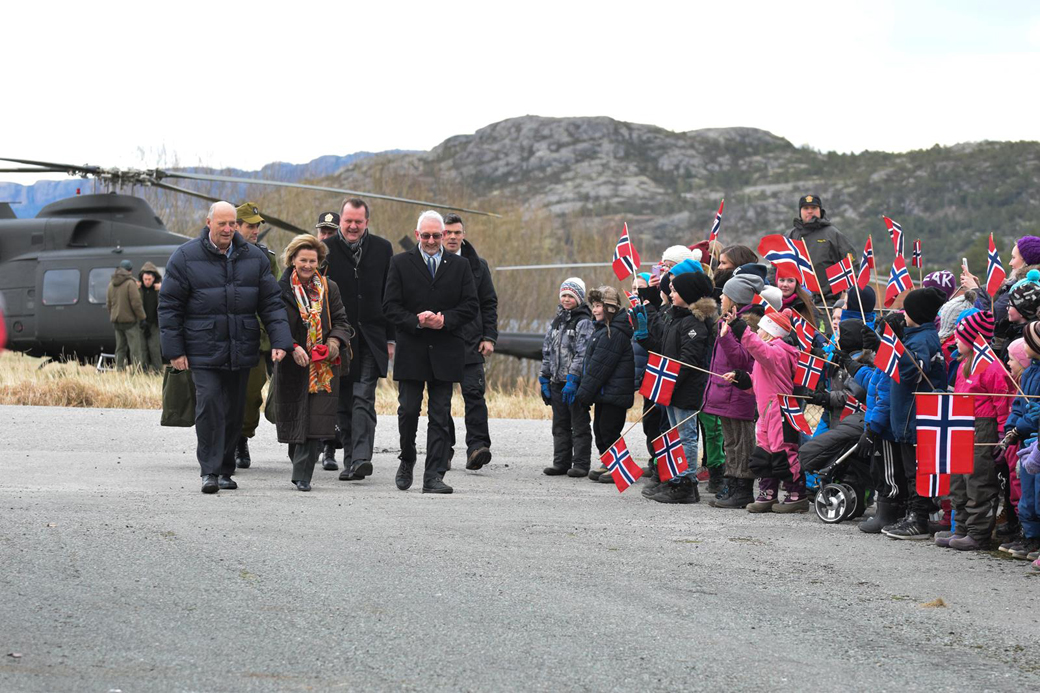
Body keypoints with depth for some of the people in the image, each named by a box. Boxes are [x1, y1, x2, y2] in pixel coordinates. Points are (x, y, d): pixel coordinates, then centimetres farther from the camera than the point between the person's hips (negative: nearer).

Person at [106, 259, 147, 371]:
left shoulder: (111, 284, 11)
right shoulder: (130, 283, -13)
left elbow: (108, 303, 18)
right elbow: (136, 303, -16)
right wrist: (142, 316, -6)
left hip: (116, 321, 7)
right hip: (130, 320, -7)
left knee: (120, 348, 12)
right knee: (135, 348, -6)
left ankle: (120, 370, 9)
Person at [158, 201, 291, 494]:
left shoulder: (254, 257, 6)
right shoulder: (185, 257, -3)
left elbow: (271, 302, 7)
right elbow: (169, 306, 0)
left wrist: (280, 340, -4)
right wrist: (174, 350, -4)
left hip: (241, 353, 4)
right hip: (204, 351, -4)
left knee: (234, 411, 9)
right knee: (209, 406, -13)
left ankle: (226, 470, 19)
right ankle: (210, 472, -8)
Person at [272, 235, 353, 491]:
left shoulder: (329, 288, 10)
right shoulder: (281, 289, 2)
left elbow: (341, 320, 10)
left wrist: (335, 340, -10)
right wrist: (293, 348, -17)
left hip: (323, 365, 1)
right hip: (292, 364, -1)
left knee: (316, 421, -9)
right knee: (294, 419, 4)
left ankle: (302, 475, -8)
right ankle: (301, 467, 24)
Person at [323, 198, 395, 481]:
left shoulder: (382, 249, 6)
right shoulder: (325, 250, 1)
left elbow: (391, 297, 9)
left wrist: (390, 338, 5)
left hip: (371, 338, -1)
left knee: (363, 399, -12)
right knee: (344, 403, 6)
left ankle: (361, 459, -21)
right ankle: (350, 460, 14)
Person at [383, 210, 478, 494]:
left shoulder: (459, 266, 9)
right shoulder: (401, 263, 5)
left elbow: (471, 306, 4)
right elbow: (391, 306, 0)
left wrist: (445, 319, -11)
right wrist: (416, 322, -15)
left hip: (445, 351, 1)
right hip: (411, 351, -1)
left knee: (440, 417, -1)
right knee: (408, 411, 2)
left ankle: (434, 476, -2)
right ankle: (407, 461, 26)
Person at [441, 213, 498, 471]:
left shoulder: (477, 265, 9)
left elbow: (489, 303, 11)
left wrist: (489, 337, 2)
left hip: (470, 343, 0)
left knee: (474, 392, -12)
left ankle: (477, 446, -14)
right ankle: (443, 451, 12)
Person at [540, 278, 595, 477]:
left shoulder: (584, 322, -7)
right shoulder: (556, 321, 15)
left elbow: (583, 354, -15)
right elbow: (547, 352, 18)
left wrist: (572, 380, -21)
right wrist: (544, 379, 12)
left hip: (577, 384, -7)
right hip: (557, 382, 7)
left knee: (580, 425, -2)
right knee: (560, 425, 11)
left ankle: (581, 465, 1)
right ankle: (561, 463, 17)